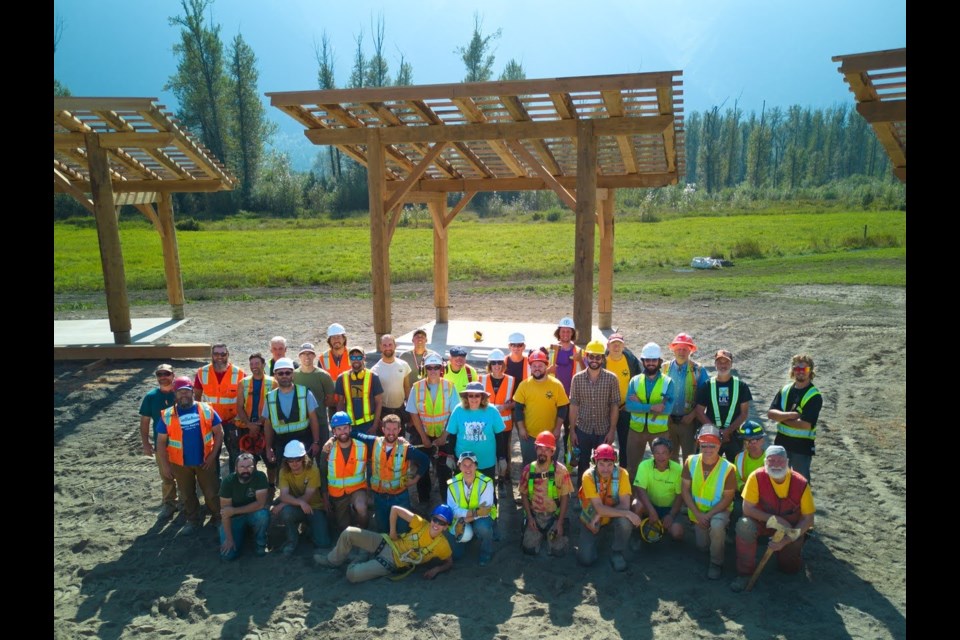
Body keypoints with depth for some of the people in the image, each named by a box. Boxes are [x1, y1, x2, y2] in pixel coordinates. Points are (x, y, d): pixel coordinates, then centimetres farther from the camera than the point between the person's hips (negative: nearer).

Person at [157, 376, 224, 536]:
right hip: (180, 463, 1)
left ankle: (217, 517, 32)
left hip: (205, 461, -1)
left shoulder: (206, 409, -7)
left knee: (211, 492, 10)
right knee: (187, 494, 17)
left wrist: (213, 455, -9)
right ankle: (193, 520, 37)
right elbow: (161, 442, -2)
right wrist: (164, 465, -5)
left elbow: (219, 433, -2)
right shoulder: (167, 415, -7)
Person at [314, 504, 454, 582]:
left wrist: (436, 569, -18)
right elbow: (395, 509, -8)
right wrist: (392, 533, -7)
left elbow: (449, 563, 0)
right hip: (387, 544, 3)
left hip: (394, 563, -3)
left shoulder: (442, 545, -16)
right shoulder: (422, 524, -12)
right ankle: (332, 560, 20)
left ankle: (362, 563, 15)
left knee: (352, 575, -22)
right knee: (348, 533, -8)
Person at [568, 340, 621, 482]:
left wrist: (612, 431, -7)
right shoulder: (577, 378, -3)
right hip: (582, 430, 1)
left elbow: (615, 406, -4)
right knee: (582, 466, 12)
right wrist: (572, 430, -2)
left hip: (604, 431, -1)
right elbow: (573, 405, 0)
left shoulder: (611, 378, -6)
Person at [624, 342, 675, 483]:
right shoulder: (635, 380, 1)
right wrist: (652, 407, -23)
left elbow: (668, 408, -18)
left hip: (659, 430, -2)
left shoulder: (668, 382, -4)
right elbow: (629, 405, -13)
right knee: (632, 465, 12)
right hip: (636, 429, 2)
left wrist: (640, 404, -17)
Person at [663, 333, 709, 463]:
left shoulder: (698, 370, -5)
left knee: (688, 457, 4)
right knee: (671, 456, 15)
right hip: (668, 420, 3)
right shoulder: (665, 368, 2)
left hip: (688, 421, -2)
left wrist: (692, 414, -12)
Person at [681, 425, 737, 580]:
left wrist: (708, 515, -24)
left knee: (717, 525, -36)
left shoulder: (728, 468, -22)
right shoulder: (691, 461, -15)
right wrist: (697, 514, -16)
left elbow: (727, 498, -17)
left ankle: (716, 563, -12)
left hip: (719, 509, -4)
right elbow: (685, 490, -9)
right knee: (702, 546, 12)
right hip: (697, 510, 4)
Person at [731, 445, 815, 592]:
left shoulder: (800, 483, -21)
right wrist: (775, 519, -29)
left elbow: (808, 519, -13)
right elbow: (747, 509, -20)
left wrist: (786, 540, -22)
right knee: (744, 526, -32)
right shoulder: (757, 477, -25)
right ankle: (745, 573, -13)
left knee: (791, 567, -2)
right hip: (763, 520, -1)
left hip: (791, 527, 1)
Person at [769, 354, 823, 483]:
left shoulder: (814, 396, -13)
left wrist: (781, 418, -11)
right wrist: (790, 415, -19)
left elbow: (806, 424, -21)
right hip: (781, 442, 5)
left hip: (802, 446, -5)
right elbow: (770, 413, -4)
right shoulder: (785, 390, 3)